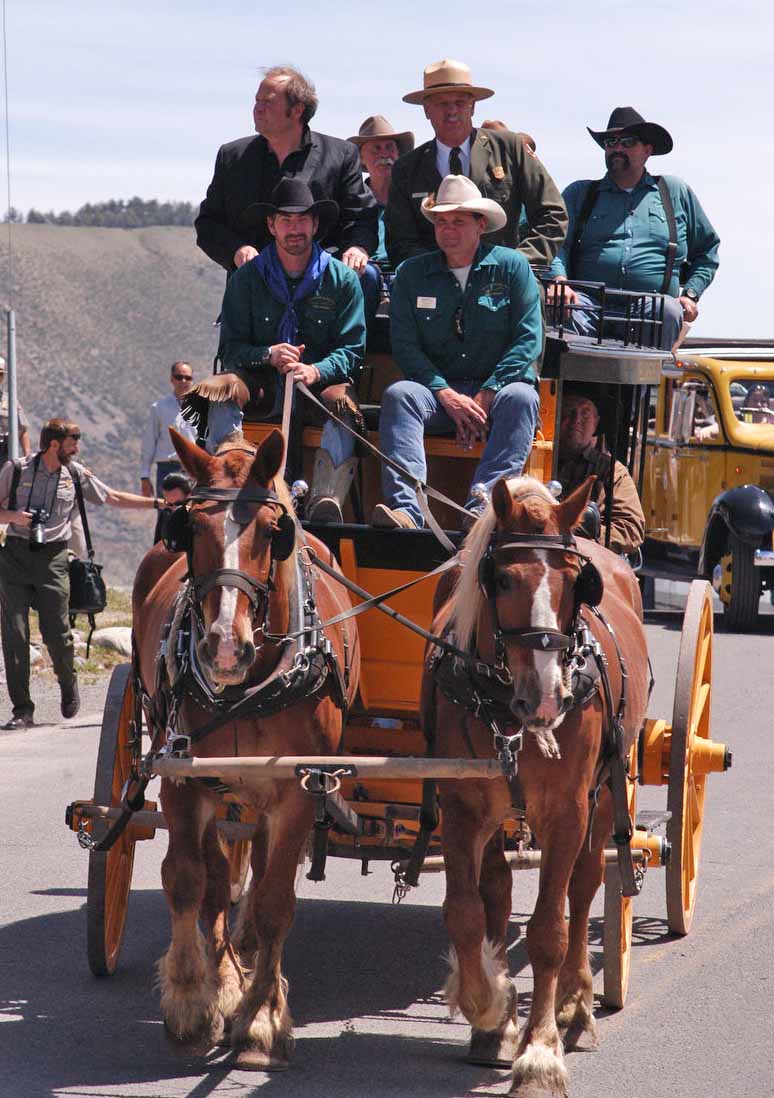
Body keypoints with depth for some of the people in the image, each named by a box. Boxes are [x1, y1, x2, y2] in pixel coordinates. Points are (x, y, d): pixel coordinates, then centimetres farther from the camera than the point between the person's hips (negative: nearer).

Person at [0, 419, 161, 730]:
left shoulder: (76, 475, 9)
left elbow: (113, 498, 18)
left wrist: (158, 503, 16)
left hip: (53, 558, 1)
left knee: (56, 632, -4)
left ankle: (69, 687, 26)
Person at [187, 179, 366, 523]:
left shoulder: (342, 279, 4)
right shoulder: (247, 278, 6)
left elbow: (352, 350, -1)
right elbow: (231, 348, 2)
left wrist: (316, 371, -23)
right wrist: (268, 355, -20)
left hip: (320, 382, -1)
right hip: (262, 384, 1)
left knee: (342, 401, -35)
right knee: (220, 390, -30)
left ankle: (326, 502, -48)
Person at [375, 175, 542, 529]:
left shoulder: (511, 266, 3)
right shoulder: (412, 274, 8)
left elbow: (528, 340, -3)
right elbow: (404, 345, 2)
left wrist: (486, 396, -14)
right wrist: (446, 394, -14)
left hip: (497, 389, -1)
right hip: (438, 388, 1)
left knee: (520, 397, -34)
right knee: (397, 394, -29)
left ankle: (482, 509, -47)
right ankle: (405, 510, -46)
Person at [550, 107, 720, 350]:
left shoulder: (676, 192, 22)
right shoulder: (579, 193, 22)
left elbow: (707, 250, 29)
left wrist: (691, 294, 12)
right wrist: (560, 280, -14)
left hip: (651, 305, 0)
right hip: (589, 301, 0)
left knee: (670, 312, -36)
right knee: (565, 310, -36)